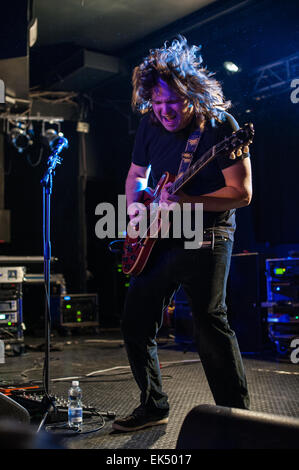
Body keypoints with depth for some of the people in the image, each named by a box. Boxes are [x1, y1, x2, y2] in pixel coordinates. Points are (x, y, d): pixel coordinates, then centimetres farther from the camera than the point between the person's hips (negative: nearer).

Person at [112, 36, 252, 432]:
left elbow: (242, 193, -16)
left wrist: (187, 201, -27)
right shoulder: (150, 125, 5)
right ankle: (154, 406, 26)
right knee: (136, 324, 9)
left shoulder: (219, 125, -12)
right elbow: (136, 175, 20)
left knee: (209, 323, -14)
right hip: (158, 237, 7)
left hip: (206, 237, -6)